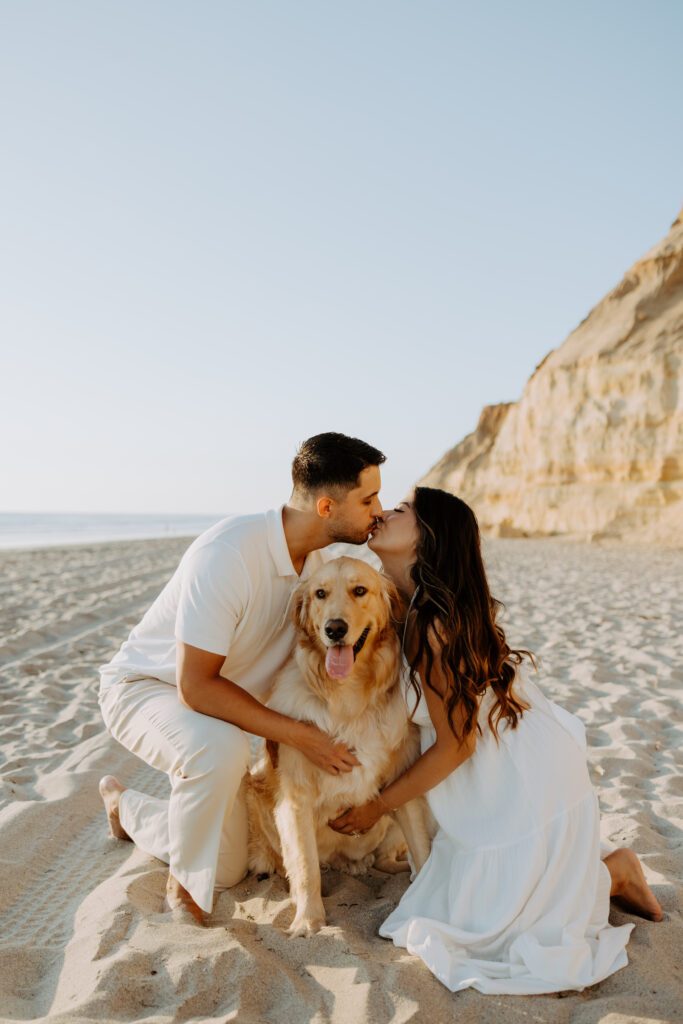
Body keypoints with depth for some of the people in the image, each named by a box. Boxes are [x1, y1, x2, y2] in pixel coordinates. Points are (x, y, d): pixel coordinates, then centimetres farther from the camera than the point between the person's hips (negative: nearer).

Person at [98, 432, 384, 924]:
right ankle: (183, 882, -10)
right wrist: (298, 734, -30)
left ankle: (124, 805, 34)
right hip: (143, 686, -7)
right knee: (220, 750, -40)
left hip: (216, 700, 7)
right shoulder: (228, 553, -34)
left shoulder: (318, 561, -10)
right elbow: (195, 685, -33)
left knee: (227, 869, 10)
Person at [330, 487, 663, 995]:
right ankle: (580, 869, 28)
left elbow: (456, 745, -21)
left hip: (527, 787, -8)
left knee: (479, 923, 4)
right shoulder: (420, 607, 0)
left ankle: (611, 873, 15)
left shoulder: (435, 622, -28)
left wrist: (376, 806, -9)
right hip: (502, 781, 9)